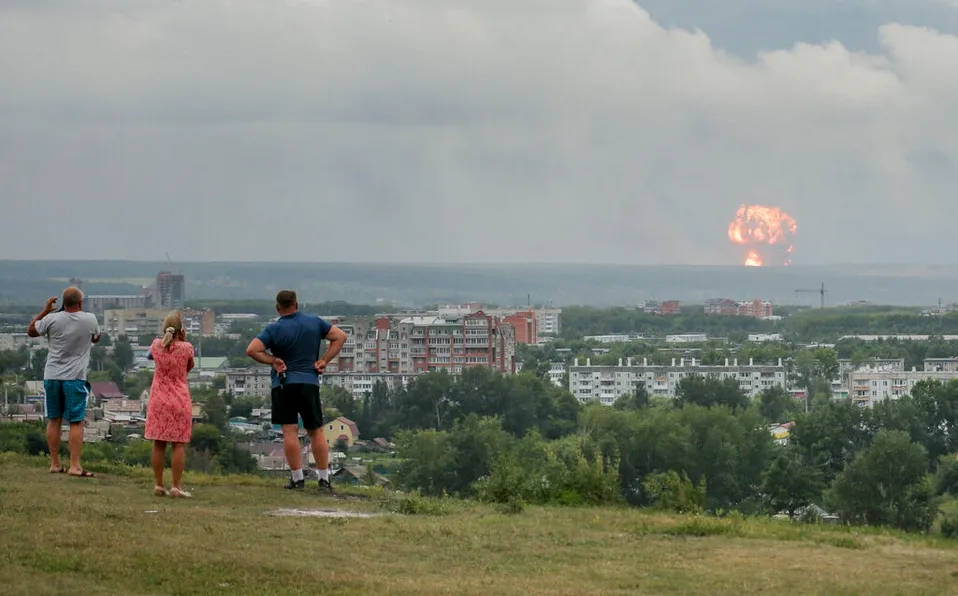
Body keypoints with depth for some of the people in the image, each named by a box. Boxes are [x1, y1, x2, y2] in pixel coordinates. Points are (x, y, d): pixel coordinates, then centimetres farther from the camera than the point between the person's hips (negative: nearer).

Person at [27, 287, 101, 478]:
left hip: (52, 376, 2)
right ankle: (75, 465, -7)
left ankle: (55, 463, 16)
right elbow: (96, 338, 15)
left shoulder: (52, 319, -7)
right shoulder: (90, 319, -6)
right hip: (75, 377, -2)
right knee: (76, 422, -1)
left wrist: (45, 310, 13)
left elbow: (31, 331, 9)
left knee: (54, 420, 11)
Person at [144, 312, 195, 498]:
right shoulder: (186, 348, -11)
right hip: (179, 400, -3)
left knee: (159, 444, 8)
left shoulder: (157, 345, -3)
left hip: (159, 399, 3)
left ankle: (158, 484, 10)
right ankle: (176, 486, -3)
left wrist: (167, 337, 14)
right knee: (179, 444, 0)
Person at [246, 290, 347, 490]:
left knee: (290, 431, -2)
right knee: (316, 432, 8)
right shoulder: (314, 322, 5)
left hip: (283, 384, -3)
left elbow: (252, 350, -14)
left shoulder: (274, 329, -5)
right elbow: (340, 337, 8)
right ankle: (324, 479, 7)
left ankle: (297, 478, -6)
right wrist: (324, 361, 4)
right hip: (310, 382, 3)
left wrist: (273, 360, -3)